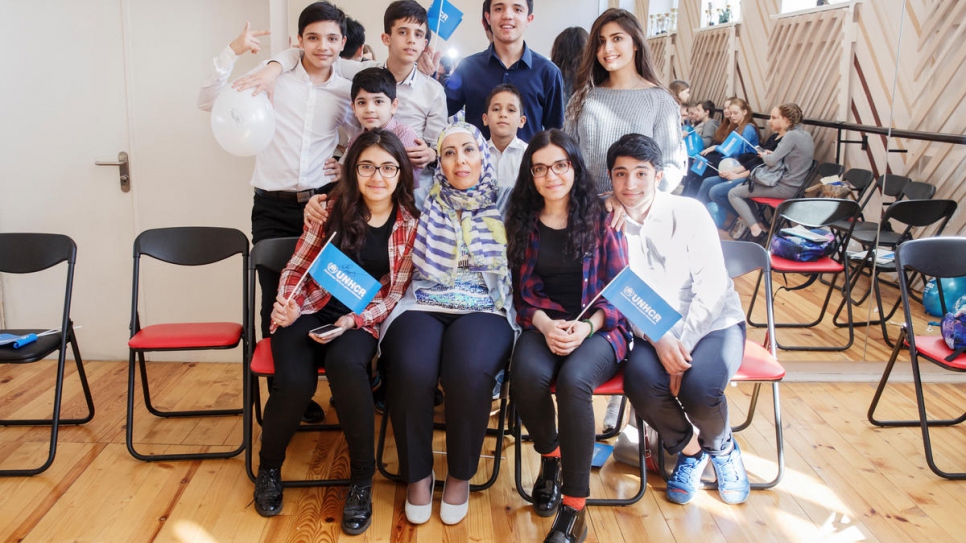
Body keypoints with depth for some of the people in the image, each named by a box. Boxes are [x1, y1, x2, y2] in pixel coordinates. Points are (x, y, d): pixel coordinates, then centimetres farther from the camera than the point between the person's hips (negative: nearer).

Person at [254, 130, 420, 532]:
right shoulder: (333, 209, 1)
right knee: (295, 381, -28)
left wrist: (353, 321, -15)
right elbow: (297, 266, 8)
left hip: (362, 320, -1)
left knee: (345, 364, -36)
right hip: (309, 310, 1)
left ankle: (362, 479, -16)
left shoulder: (409, 224, 0)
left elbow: (395, 293, 0)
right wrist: (285, 303, -12)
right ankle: (268, 468, 5)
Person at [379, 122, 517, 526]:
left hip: (484, 309, -1)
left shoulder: (505, 207, 10)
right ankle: (417, 473, -5)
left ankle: (461, 475, -6)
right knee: (412, 371, -31)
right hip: (422, 305, 1)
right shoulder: (424, 204, 11)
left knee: (469, 372, -32)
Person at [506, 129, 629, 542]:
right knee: (527, 378, -31)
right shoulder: (522, 222, 7)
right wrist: (544, 324, -13)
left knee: (573, 382, -34)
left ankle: (574, 510, -21)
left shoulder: (600, 218, -1)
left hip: (599, 327, -2)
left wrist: (586, 327, -18)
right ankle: (550, 457, 3)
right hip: (544, 323, 2)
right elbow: (522, 291, 7)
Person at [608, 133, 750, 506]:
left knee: (699, 386, -31)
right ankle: (688, 449, 3)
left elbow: (712, 284, -10)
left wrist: (683, 341, -21)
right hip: (652, 331, 2)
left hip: (712, 322, -1)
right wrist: (659, 340, -21)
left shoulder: (689, 213, -6)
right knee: (641, 380, -31)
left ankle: (721, 447, 8)